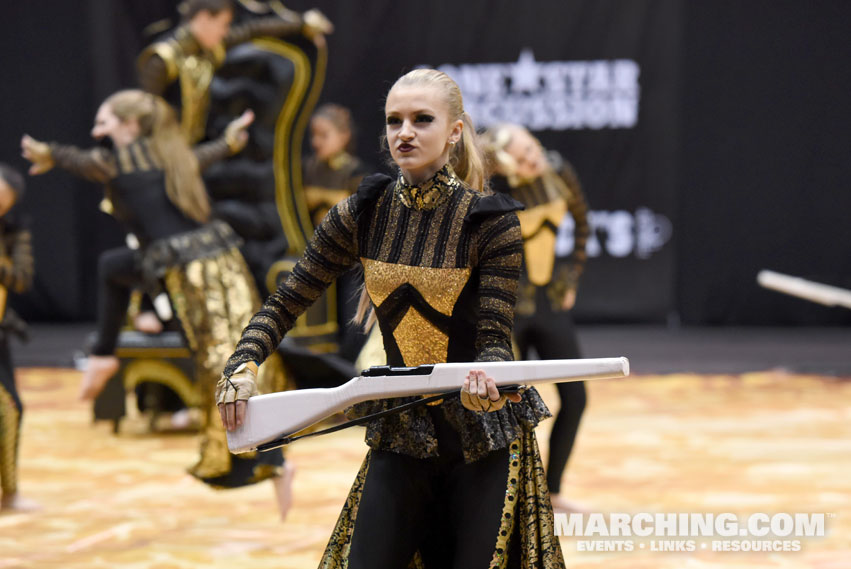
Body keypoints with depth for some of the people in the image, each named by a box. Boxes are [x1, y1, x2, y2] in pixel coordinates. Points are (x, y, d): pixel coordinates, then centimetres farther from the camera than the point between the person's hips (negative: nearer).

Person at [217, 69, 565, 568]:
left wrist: (483, 378, -37)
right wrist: (244, 366, -12)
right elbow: (287, 303, 4)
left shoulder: (492, 222, -12)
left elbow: (495, 338, -14)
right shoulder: (361, 215, -2)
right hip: (399, 432, 3)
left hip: (484, 437, -3)